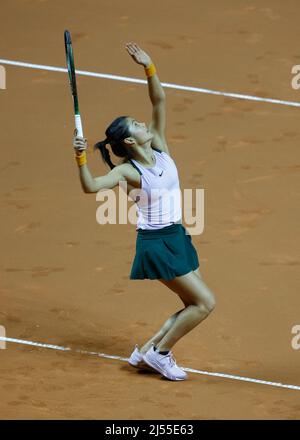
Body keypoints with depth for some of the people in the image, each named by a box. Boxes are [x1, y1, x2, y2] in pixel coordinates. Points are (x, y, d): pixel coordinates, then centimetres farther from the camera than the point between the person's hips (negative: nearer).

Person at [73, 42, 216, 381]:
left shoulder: (159, 147, 1)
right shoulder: (127, 172, -16)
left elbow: (159, 102, -2)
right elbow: (90, 187, -30)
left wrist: (149, 68, -14)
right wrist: (80, 158, -42)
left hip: (177, 238, 8)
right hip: (155, 243, -8)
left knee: (194, 305, 9)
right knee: (204, 302, -8)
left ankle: (145, 353, 16)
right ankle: (159, 353, 4)